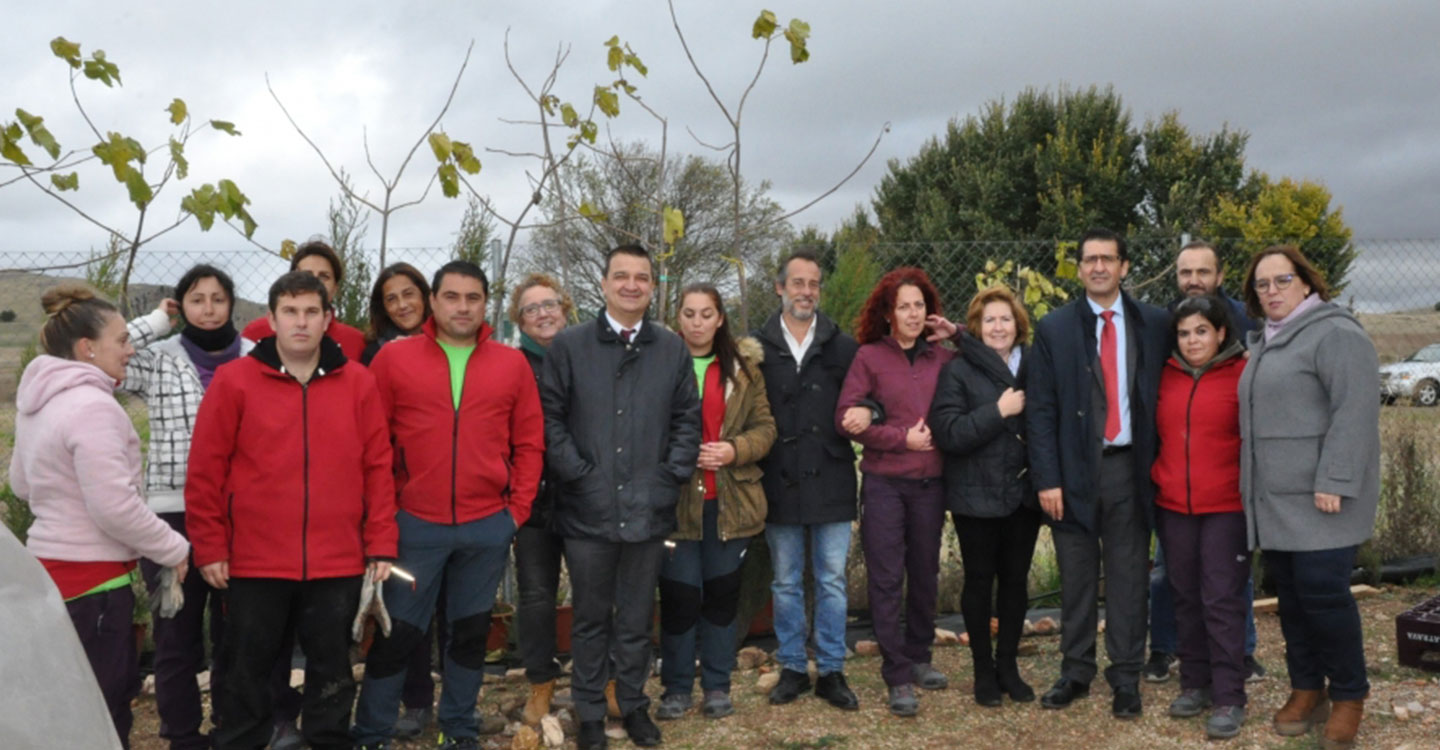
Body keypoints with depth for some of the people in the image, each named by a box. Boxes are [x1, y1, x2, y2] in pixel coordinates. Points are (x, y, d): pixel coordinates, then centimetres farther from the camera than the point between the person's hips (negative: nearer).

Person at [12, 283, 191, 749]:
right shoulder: (92, 405, -21)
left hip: (53, 565, 10)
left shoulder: (38, 401, 10)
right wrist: (176, 551, -12)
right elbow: (116, 507, -24)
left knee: (118, 689, 20)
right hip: (92, 580, -10)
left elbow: (21, 483, 22)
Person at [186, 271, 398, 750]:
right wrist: (209, 547, -3)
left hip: (338, 564, 2)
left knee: (332, 675, 14)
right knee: (248, 675, 12)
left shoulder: (358, 383, 3)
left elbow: (378, 469, 4)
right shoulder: (234, 380, -2)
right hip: (254, 563, -1)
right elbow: (205, 471, -1)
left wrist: (381, 545, 1)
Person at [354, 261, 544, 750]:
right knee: (398, 632, 5)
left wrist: (518, 508, 1)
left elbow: (529, 443, 6)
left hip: (489, 526, 2)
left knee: (471, 632, 13)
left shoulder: (512, 364, 3)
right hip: (415, 523, -2)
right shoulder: (394, 358, -1)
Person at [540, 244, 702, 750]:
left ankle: (634, 704, 29)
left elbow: (688, 419, 7)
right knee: (591, 618, 11)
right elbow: (550, 417, -2)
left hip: (649, 509, 2)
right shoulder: (569, 345, 0)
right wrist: (576, 473, -9)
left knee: (637, 618, 13)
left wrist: (673, 475, -2)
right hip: (587, 508, -1)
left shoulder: (673, 350, 6)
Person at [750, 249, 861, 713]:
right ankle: (792, 669, 23)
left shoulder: (843, 347, 4)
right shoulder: (757, 348, 1)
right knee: (786, 583, 10)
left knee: (832, 582, 7)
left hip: (830, 482, 0)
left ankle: (831, 671, 18)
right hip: (780, 484, 0)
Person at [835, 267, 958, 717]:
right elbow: (845, 418, -8)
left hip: (930, 483, 3)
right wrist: (903, 438, -11)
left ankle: (918, 658, 31)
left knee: (925, 574, 13)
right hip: (884, 483, -3)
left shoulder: (942, 359, 5)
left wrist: (959, 336, 0)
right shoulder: (869, 356, -3)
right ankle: (898, 676, 9)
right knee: (886, 579, 0)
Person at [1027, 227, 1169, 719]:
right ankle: (1076, 672, 21)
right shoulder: (1054, 328, 1)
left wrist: (1159, 465, -1)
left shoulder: (1154, 323, 4)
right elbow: (1040, 411, -2)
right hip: (1074, 469, 0)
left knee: (1127, 578, 6)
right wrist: (1047, 478, -7)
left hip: (1129, 467, 0)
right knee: (1076, 578, 9)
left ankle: (1126, 679, 17)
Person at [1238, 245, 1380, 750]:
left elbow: (1354, 413, -17)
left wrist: (1333, 482, -22)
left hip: (1320, 497, -8)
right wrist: (1253, 486, 17)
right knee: (1291, 594, 10)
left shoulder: (1335, 334, -9)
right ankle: (1306, 687, 20)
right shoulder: (1266, 342, 18)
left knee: (1323, 592, -7)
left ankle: (1349, 696, 9)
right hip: (1275, 498, 8)